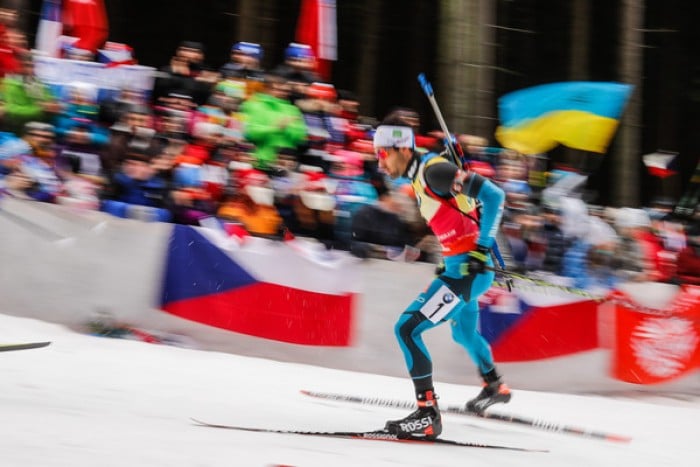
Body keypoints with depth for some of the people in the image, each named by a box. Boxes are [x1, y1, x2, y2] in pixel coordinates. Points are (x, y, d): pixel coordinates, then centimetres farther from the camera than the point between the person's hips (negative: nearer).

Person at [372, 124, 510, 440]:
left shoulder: (432, 171, -18)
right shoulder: (420, 176, 10)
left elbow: (493, 195, -23)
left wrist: (481, 248, -25)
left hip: (468, 269, -10)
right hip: (460, 266, 10)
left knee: (407, 328, -16)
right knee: (463, 332, 34)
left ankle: (428, 415, -17)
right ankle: (494, 388, 59)